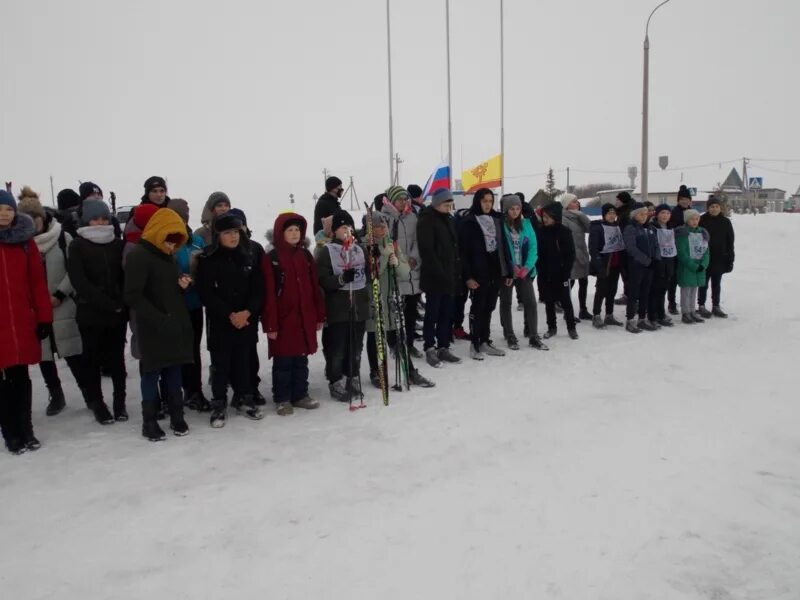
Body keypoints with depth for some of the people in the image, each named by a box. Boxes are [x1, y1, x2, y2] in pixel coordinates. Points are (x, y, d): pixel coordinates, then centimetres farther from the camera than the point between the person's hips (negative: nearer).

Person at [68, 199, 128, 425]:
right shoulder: (78, 246, 0)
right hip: (90, 313, -2)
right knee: (93, 360, 7)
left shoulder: (118, 244, 7)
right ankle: (97, 404, 17)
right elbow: (79, 281, -9)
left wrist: (121, 303, -8)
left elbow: (126, 277, 7)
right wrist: (108, 303, -15)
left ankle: (120, 402, 18)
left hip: (118, 312, 2)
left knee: (116, 358, 7)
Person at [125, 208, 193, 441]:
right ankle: (150, 422, 15)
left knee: (173, 372, 12)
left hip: (176, 326, 7)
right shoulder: (138, 256, -12)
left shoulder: (168, 255, 13)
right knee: (152, 373, 4)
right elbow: (133, 296, -18)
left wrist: (183, 286, 0)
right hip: (153, 329, -7)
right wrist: (159, 319, -22)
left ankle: (177, 417, 22)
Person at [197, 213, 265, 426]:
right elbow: (206, 293, -9)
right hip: (220, 321, -3)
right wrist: (229, 314, -14)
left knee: (244, 361, 12)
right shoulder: (208, 259, -5)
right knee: (221, 364, 2)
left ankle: (244, 398, 27)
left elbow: (259, 289, 3)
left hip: (247, 320, 3)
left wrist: (247, 311, -12)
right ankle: (219, 404, 15)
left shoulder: (249, 256, 7)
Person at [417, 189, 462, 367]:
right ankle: (430, 349, 9)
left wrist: (457, 271, 11)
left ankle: (443, 348, 18)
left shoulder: (448, 219, 16)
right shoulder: (426, 220, -9)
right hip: (434, 277, -7)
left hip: (449, 276, 7)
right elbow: (427, 250, -16)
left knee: (447, 314, 10)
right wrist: (439, 272, -20)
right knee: (433, 314, 0)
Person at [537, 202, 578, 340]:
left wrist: (566, 273, -11)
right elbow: (536, 252, 6)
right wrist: (539, 269, -3)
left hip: (560, 274, -3)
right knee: (549, 302, 11)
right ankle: (552, 327, 23)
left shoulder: (564, 232, -8)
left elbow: (571, 254, -6)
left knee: (566, 301, 6)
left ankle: (571, 327, 19)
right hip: (544, 274, 3)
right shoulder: (540, 232, 1)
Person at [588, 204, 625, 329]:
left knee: (612, 290, 12)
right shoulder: (597, 227, -9)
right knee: (601, 290, -5)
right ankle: (596, 316, 4)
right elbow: (593, 248, -16)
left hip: (616, 263, 7)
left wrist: (624, 262, 9)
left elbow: (623, 244, 17)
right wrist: (598, 264, -24)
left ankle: (609, 316, 21)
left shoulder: (618, 226, 12)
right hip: (604, 263, -7)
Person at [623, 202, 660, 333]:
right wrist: (646, 260, -19)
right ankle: (630, 320, 3)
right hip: (636, 265, -7)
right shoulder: (630, 229, -9)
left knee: (645, 293, 11)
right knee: (634, 293, -3)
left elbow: (656, 245, 13)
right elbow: (631, 248, -18)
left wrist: (656, 259, -5)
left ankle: (643, 319, 19)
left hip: (649, 266, 7)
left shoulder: (650, 229, 14)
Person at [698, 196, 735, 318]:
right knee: (704, 283, 5)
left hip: (719, 259, 3)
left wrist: (730, 259, 3)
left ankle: (716, 307, 20)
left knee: (717, 284, 12)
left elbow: (730, 242, 6)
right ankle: (702, 306, 14)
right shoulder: (702, 220, -7)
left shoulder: (725, 222, 3)